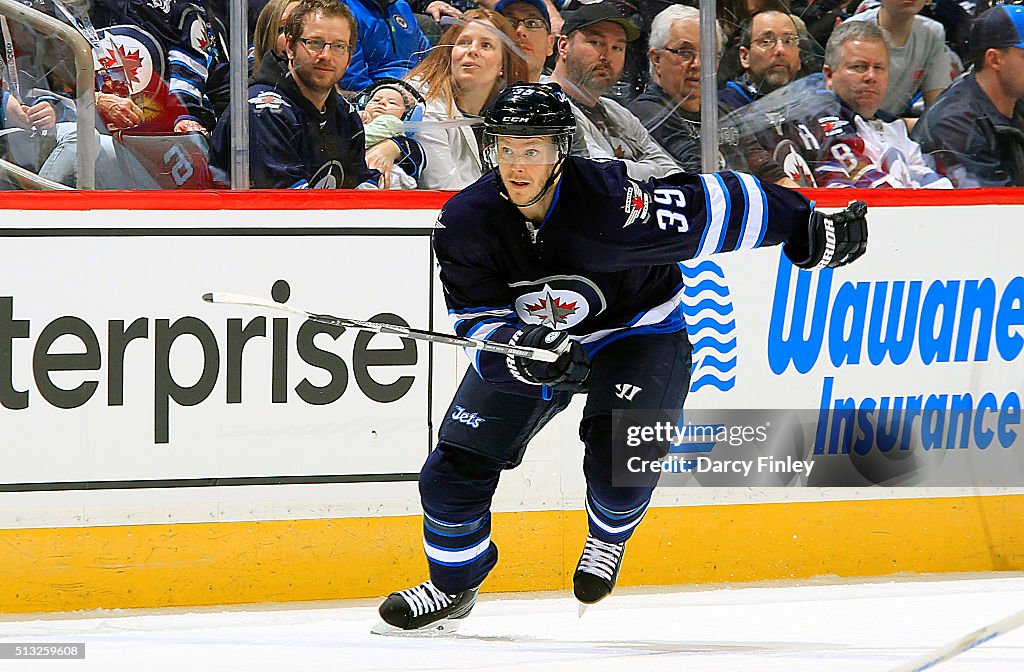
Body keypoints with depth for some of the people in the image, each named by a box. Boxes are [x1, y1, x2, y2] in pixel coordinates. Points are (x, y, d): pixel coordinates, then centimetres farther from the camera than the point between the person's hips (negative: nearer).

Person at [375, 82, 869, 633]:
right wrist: (521, 350, -39)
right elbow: (478, 321, -16)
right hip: (525, 337, 4)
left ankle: (609, 536, 13)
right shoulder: (465, 222, -21)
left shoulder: (609, 200, -33)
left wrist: (811, 231, -17)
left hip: (637, 332, -3)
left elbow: (718, 207, -24)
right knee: (459, 461, -2)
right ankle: (453, 586, 22)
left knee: (620, 460, -23)